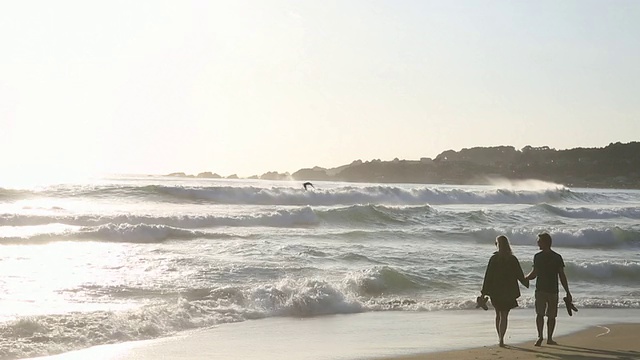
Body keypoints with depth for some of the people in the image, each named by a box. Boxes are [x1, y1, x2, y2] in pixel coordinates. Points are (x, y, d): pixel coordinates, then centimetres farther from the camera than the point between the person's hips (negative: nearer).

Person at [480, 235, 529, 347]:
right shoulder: (513, 259, -7)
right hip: (508, 291, -1)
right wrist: (526, 283, 20)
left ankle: (500, 338, 24)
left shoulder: (493, 259, -8)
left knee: (498, 314, 18)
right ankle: (501, 339, -8)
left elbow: (488, 276, -8)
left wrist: (484, 292, -3)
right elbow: (519, 275, -1)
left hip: (495, 291, 1)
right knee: (504, 316, 3)